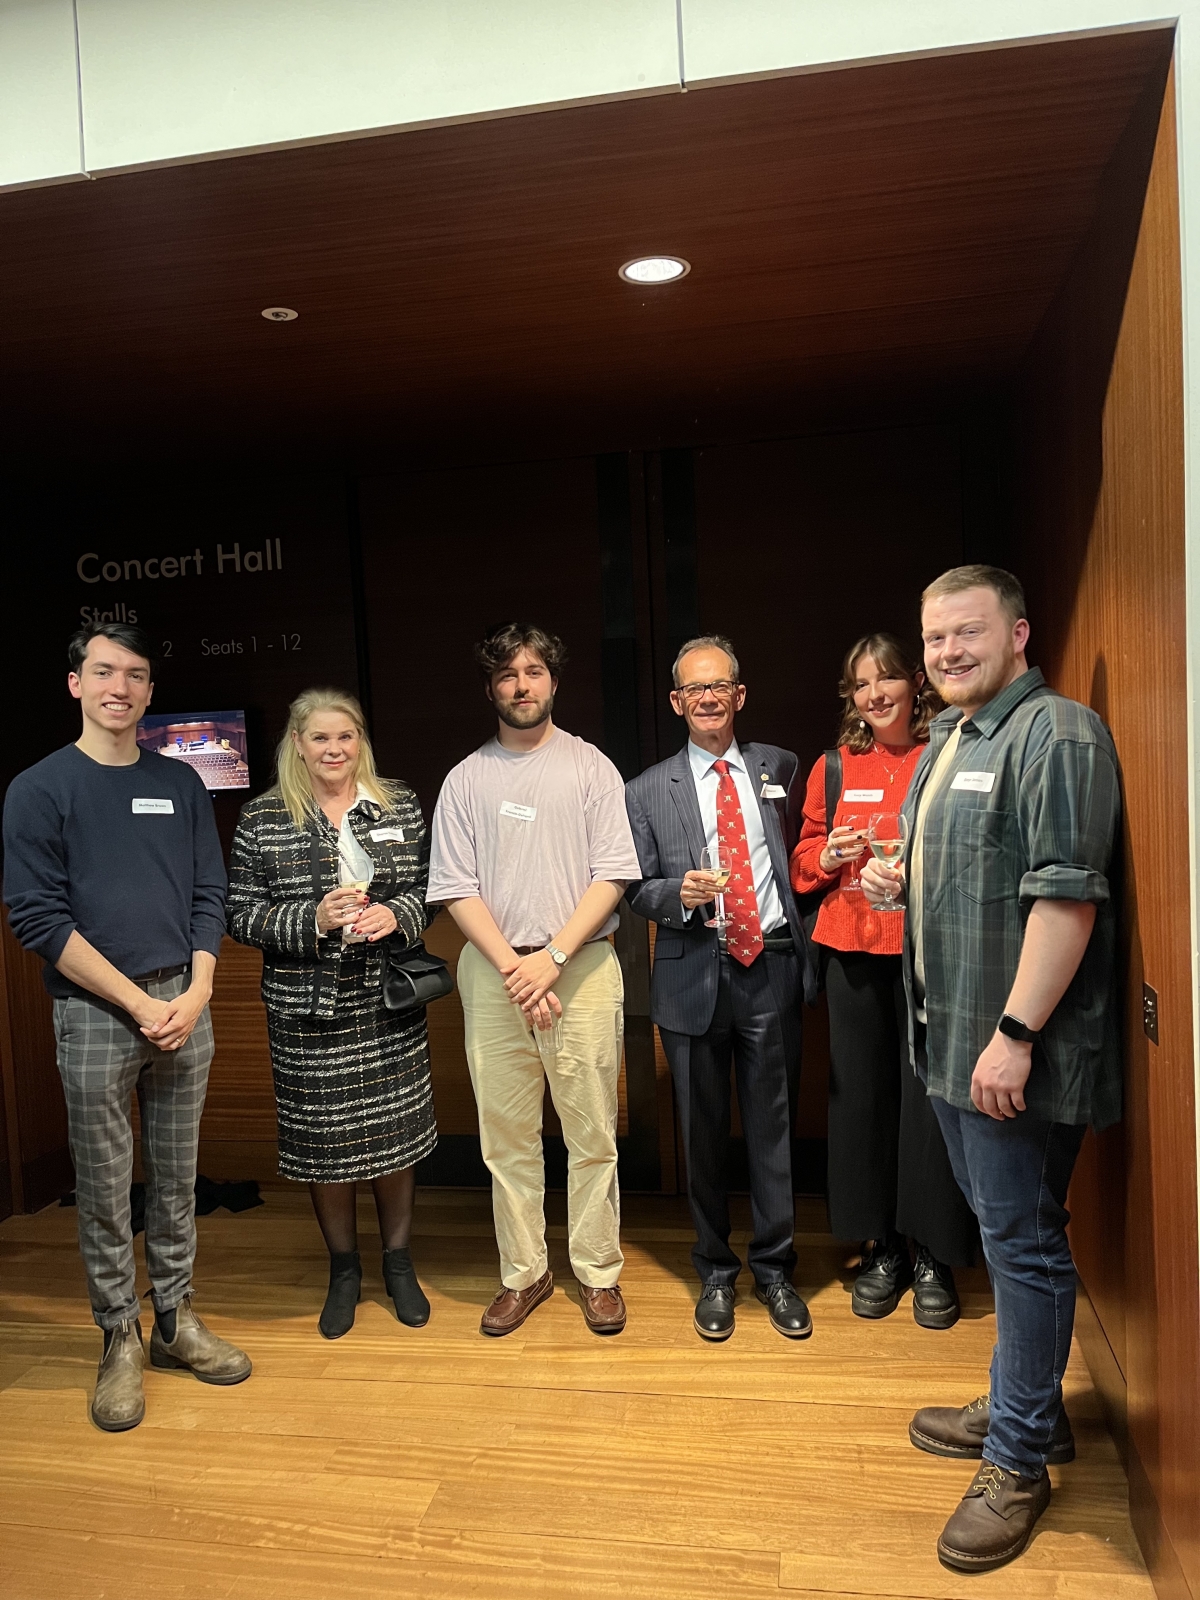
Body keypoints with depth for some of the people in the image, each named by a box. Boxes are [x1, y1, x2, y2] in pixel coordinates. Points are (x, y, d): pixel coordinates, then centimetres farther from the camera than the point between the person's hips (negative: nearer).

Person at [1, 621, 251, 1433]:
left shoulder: (181, 784, 8)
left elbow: (210, 897, 9)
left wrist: (196, 993, -6)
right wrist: (140, 1002, -12)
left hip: (184, 1005, 3)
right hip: (95, 1014, -3)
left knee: (177, 1180, 12)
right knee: (105, 1189, 7)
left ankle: (176, 1318, 28)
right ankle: (121, 1337, 23)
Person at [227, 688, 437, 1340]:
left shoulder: (401, 806, 3)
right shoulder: (261, 818, -2)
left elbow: (430, 888, 8)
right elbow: (242, 915, -3)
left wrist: (396, 914, -12)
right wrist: (313, 919, -17)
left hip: (389, 1001, 1)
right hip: (306, 1008, -1)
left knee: (395, 1133, 9)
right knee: (323, 1139, 10)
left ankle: (398, 1261, 32)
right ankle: (343, 1268, 33)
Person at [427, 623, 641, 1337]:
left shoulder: (590, 765, 4)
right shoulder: (467, 778, 8)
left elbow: (612, 874, -3)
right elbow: (455, 886, 3)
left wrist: (553, 957, -13)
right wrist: (512, 964, -9)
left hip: (581, 966, -1)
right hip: (492, 970, 2)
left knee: (593, 1132, 4)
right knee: (506, 1134, 8)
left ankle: (598, 1272, 19)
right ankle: (524, 1273, 22)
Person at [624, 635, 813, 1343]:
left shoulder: (780, 768, 8)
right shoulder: (649, 791, 4)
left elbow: (801, 858, 13)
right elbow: (637, 889, 5)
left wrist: (807, 946, 4)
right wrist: (680, 893, -15)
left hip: (773, 966, 1)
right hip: (694, 973, 0)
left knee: (774, 1125, 7)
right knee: (704, 1130, 10)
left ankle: (775, 1269, 28)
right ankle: (716, 1272, 30)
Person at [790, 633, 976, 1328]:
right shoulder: (834, 769, 9)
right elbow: (804, 859, 15)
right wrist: (826, 856, -6)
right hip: (854, 952, 3)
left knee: (931, 1098, 0)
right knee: (862, 1095, 8)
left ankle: (935, 1258, 20)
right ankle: (883, 1249, 26)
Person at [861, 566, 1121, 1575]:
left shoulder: (1056, 734, -14)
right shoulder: (948, 738, 15)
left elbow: (1064, 894, -22)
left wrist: (1015, 1033, -25)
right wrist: (901, 876, 6)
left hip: (1014, 1048, -9)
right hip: (951, 1037, 9)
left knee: (1024, 1244, 3)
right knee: (1006, 1233, 20)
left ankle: (1019, 1462, 19)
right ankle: (1029, 1408, 37)